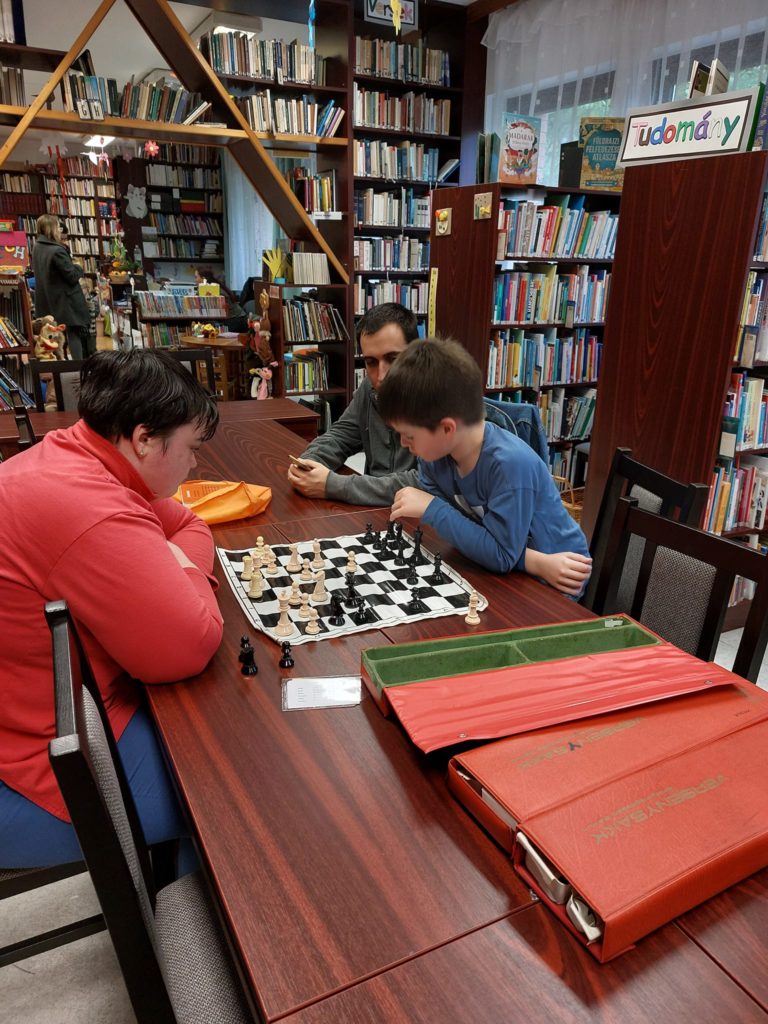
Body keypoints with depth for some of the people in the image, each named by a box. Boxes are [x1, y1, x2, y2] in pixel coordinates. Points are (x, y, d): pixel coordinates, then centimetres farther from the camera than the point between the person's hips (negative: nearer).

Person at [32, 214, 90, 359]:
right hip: (67, 304, -8)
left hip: (47, 305, 8)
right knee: (75, 337, 0)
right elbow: (73, 276, -18)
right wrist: (79, 268, 4)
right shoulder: (57, 251, -21)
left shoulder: (37, 248, 6)